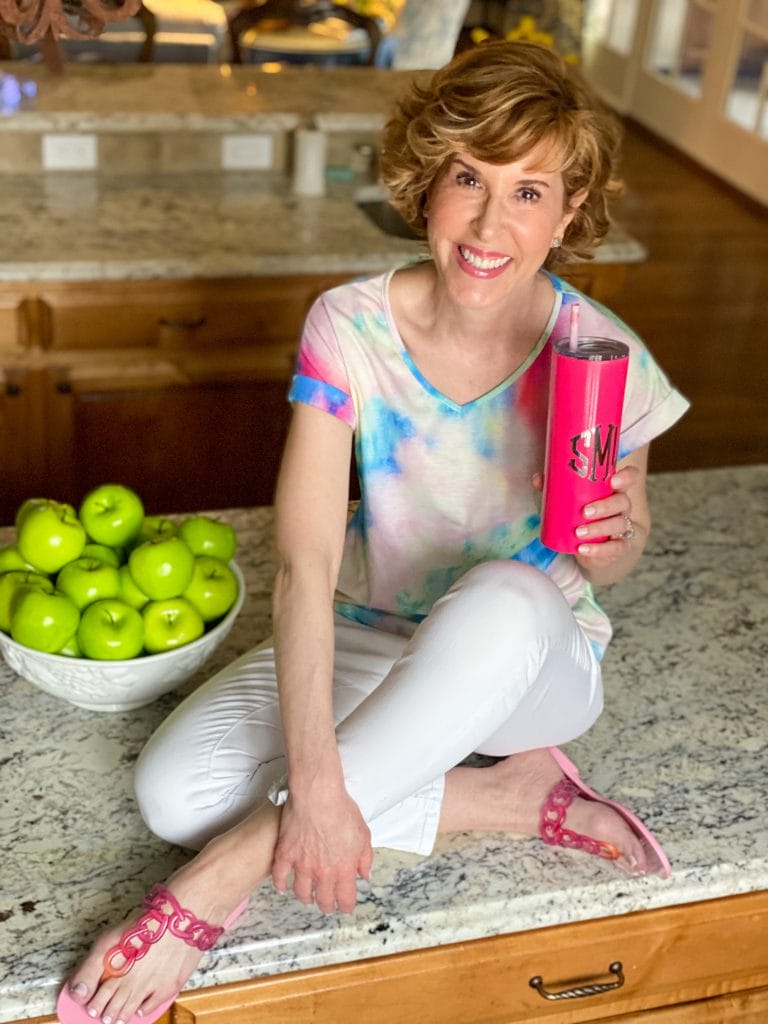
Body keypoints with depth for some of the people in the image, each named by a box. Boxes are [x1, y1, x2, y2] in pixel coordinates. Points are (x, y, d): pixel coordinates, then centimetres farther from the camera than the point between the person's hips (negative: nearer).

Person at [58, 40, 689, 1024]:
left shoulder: (606, 362, -17)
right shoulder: (350, 327, -17)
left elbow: (612, 562, 1)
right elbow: (304, 564, -25)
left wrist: (611, 536, -25)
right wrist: (314, 780, -36)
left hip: (535, 661, -1)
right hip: (370, 646, 2)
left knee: (508, 595, -39)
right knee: (175, 787, -22)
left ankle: (234, 868, -28)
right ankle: (519, 799, -13)